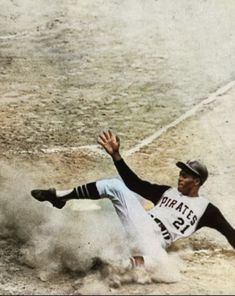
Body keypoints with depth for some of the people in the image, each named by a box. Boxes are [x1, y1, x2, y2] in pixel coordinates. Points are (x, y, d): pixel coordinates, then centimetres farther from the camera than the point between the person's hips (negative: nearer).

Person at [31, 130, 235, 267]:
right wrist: (116, 155, 5)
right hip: (140, 223, 4)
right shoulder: (167, 191, 21)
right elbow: (135, 183, 13)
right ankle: (60, 196, -13)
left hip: (155, 239, -4)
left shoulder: (205, 209, 8)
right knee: (115, 185, -12)